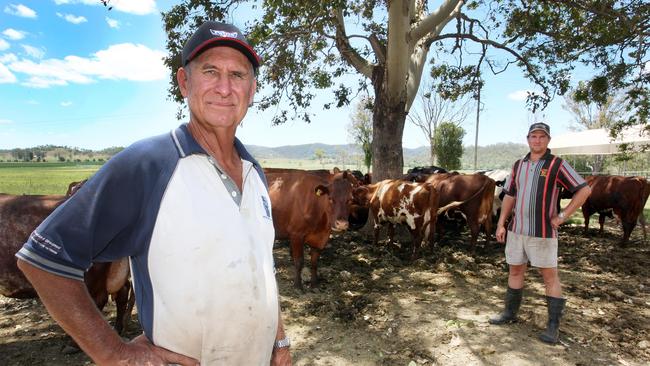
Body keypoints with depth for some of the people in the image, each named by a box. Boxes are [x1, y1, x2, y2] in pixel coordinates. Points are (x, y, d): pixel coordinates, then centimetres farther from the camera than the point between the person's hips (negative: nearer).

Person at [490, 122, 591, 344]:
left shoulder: (557, 165, -6)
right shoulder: (519, 165, 9)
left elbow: (584, 190, -7)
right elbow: (509, 196, 13)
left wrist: (562, 216, -10)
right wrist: (501, 224, 9)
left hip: (542, 232, -5)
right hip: (517, 230, 5)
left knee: (550, 276, 3)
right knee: (515, 270, 14)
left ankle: (553, 326, 14)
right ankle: (510, 313, 29)